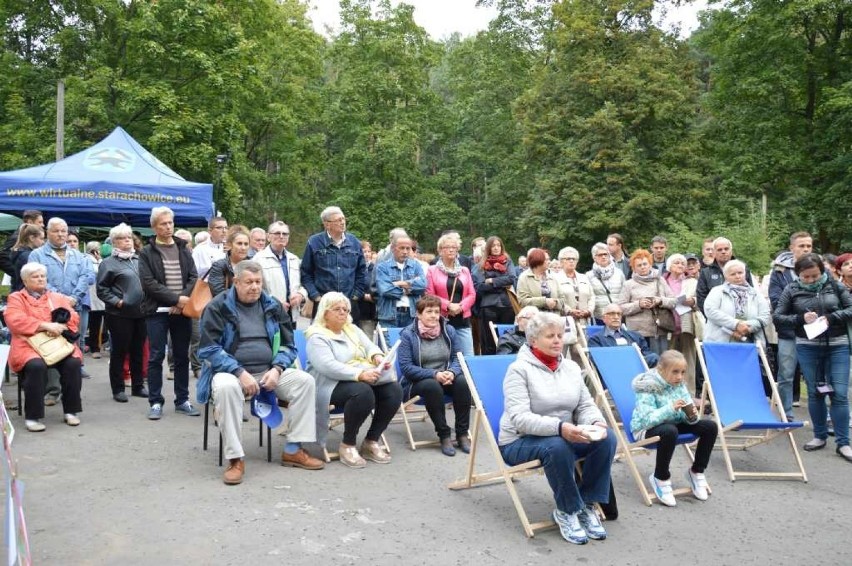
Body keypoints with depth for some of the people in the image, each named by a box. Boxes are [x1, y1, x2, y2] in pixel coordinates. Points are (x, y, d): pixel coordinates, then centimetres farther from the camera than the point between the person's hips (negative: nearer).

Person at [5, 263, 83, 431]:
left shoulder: (58, 297, 21)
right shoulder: (16, 298, 10)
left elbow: (73, 318, 10)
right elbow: (15, 321, -8)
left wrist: (59, 327, -13)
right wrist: (45, 325, -17)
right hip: (29, 345, -3)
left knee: (73, 362, -27)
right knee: (36, 366, -35)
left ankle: (70, 411, -14)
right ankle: (32, 416, -23)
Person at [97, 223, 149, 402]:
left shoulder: (139, 260, 15)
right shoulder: (109, 263, -2)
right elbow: (101, 288, -6)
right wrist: (116, 301, -15)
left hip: (140, 313, 5)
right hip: (120, 315, -5)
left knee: (138, 351, 11)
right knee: (119, 352, 2)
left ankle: (138, 386, 21)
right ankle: (118, 389, 11)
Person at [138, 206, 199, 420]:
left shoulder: (184, 250, 12)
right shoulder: (147, 253, 0)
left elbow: (194, 278, 4)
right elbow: (148, 283, -10)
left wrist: (183, 300, -12)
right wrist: (176, 299, -17)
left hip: (182, 311, 3)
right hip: (158, 312, -3)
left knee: (182, 357, 9)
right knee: (156, 357, 0)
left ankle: (182, 400, 17)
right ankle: (155, 402, 9)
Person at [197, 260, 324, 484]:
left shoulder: (273, 307, 8)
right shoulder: (218, 307, -5)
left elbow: (288, 345, 11)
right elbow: (209, 349, -11)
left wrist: (277, 369, -10)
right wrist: (240, 372, -21)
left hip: (269, 371, 4)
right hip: (231, 371, -4)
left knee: (305, 381, -17)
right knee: (226, 387, -38)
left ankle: (293, 450, -10)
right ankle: (235, 458, -27)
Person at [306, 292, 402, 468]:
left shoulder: (353, 329, 17)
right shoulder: (317, 337, -8)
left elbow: (370, 347, 9)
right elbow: (328, 366, -22)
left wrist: (378, 357, -16)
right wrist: (360, 374, -32)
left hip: (365, 378, 7)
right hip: (334, 384, -7)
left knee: (394, 389, -18)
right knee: (363, 392, -36)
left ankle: (371, 441, -6)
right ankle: (348, 445, -18)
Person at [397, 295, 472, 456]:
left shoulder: (448, 330, 5)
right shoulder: (408, 334, -7)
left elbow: (457, 358, 5)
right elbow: (406, 367, -14)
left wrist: (452, 373, -20)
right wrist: (434, 374, -24)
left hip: (445, 378, 4)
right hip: (417, 382, -3)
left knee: (462, 381, -28)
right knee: (432, 386, -36)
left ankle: (462, 434, -17)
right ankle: (444, 436, -23)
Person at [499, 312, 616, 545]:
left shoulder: (571, 367, 7)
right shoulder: (519, 369, -14)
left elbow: (586, 405, 4)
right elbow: (520, 419, -24)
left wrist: (597, 423, -20)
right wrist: (559, 427, -38)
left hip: (564, 436, 6)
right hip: (520, 441, -6)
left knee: (607, 438, -19)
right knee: (557, 446, -37)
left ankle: (587, 505, -6)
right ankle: (567, 511, -14)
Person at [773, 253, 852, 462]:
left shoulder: (835, 286, 1)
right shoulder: (792, 290, 0)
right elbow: (777, 317, 1)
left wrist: (831, 317, -15)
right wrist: (801, 318, -13)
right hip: (807, 348, 1)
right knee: (815, 392, 9)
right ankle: (820, 436, 24)